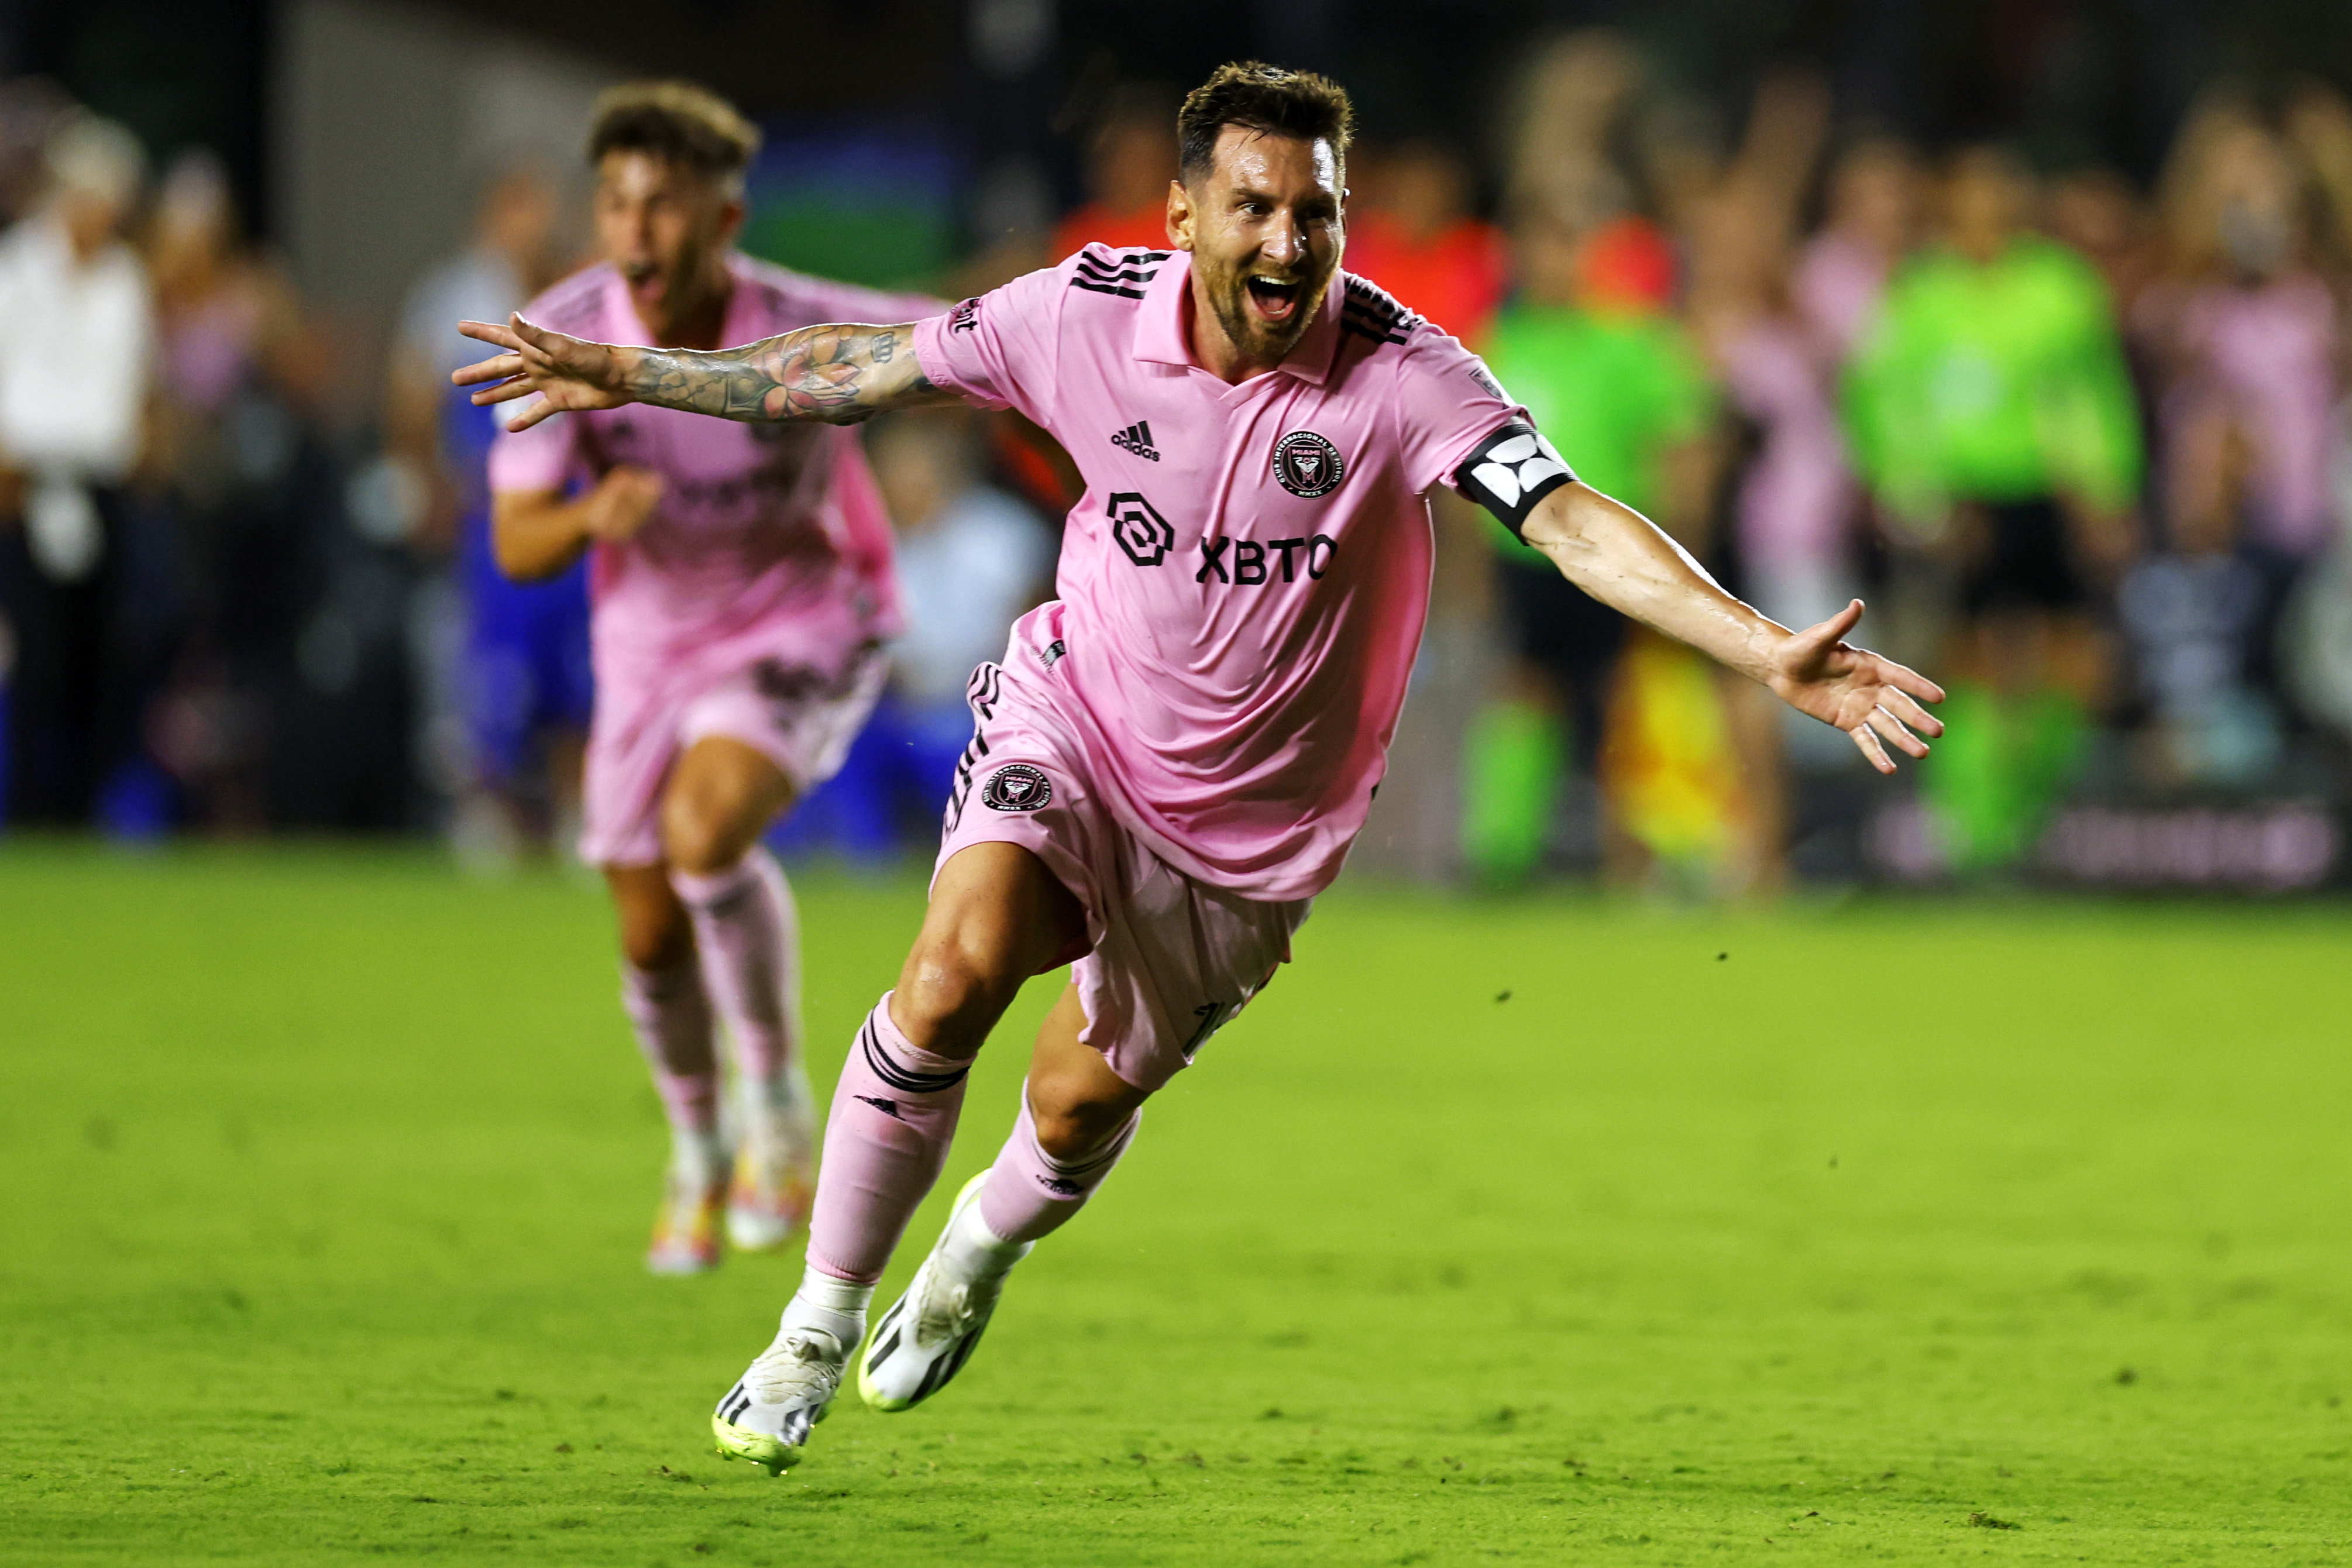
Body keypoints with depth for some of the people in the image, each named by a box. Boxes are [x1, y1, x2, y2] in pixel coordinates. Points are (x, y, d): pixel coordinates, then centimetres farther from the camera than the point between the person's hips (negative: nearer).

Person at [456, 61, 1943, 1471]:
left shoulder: (1400, 372, -25)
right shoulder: (1084, 314, -17)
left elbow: (1574, 520, -35)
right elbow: (866, 369, -1)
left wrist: (1768, 651, -48)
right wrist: (631, 375, 4)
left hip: (1255, 818, 0)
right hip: (1074, 717, 0)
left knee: (1078, 1107, 8)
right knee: (953, 980, -24)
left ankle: (976, 1260, 47)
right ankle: (818, 1330, -5)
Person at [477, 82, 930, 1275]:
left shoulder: (807, 331, -28)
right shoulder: (562, 334, -21)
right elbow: (517, 546, -21)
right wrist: (592, 515, -41)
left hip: (803, 626, -4)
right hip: (651, 639, 4)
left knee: (704, 830, -31)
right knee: (653, 939, 10)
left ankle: (778, 1108, -8)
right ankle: (698, 1158, 41)